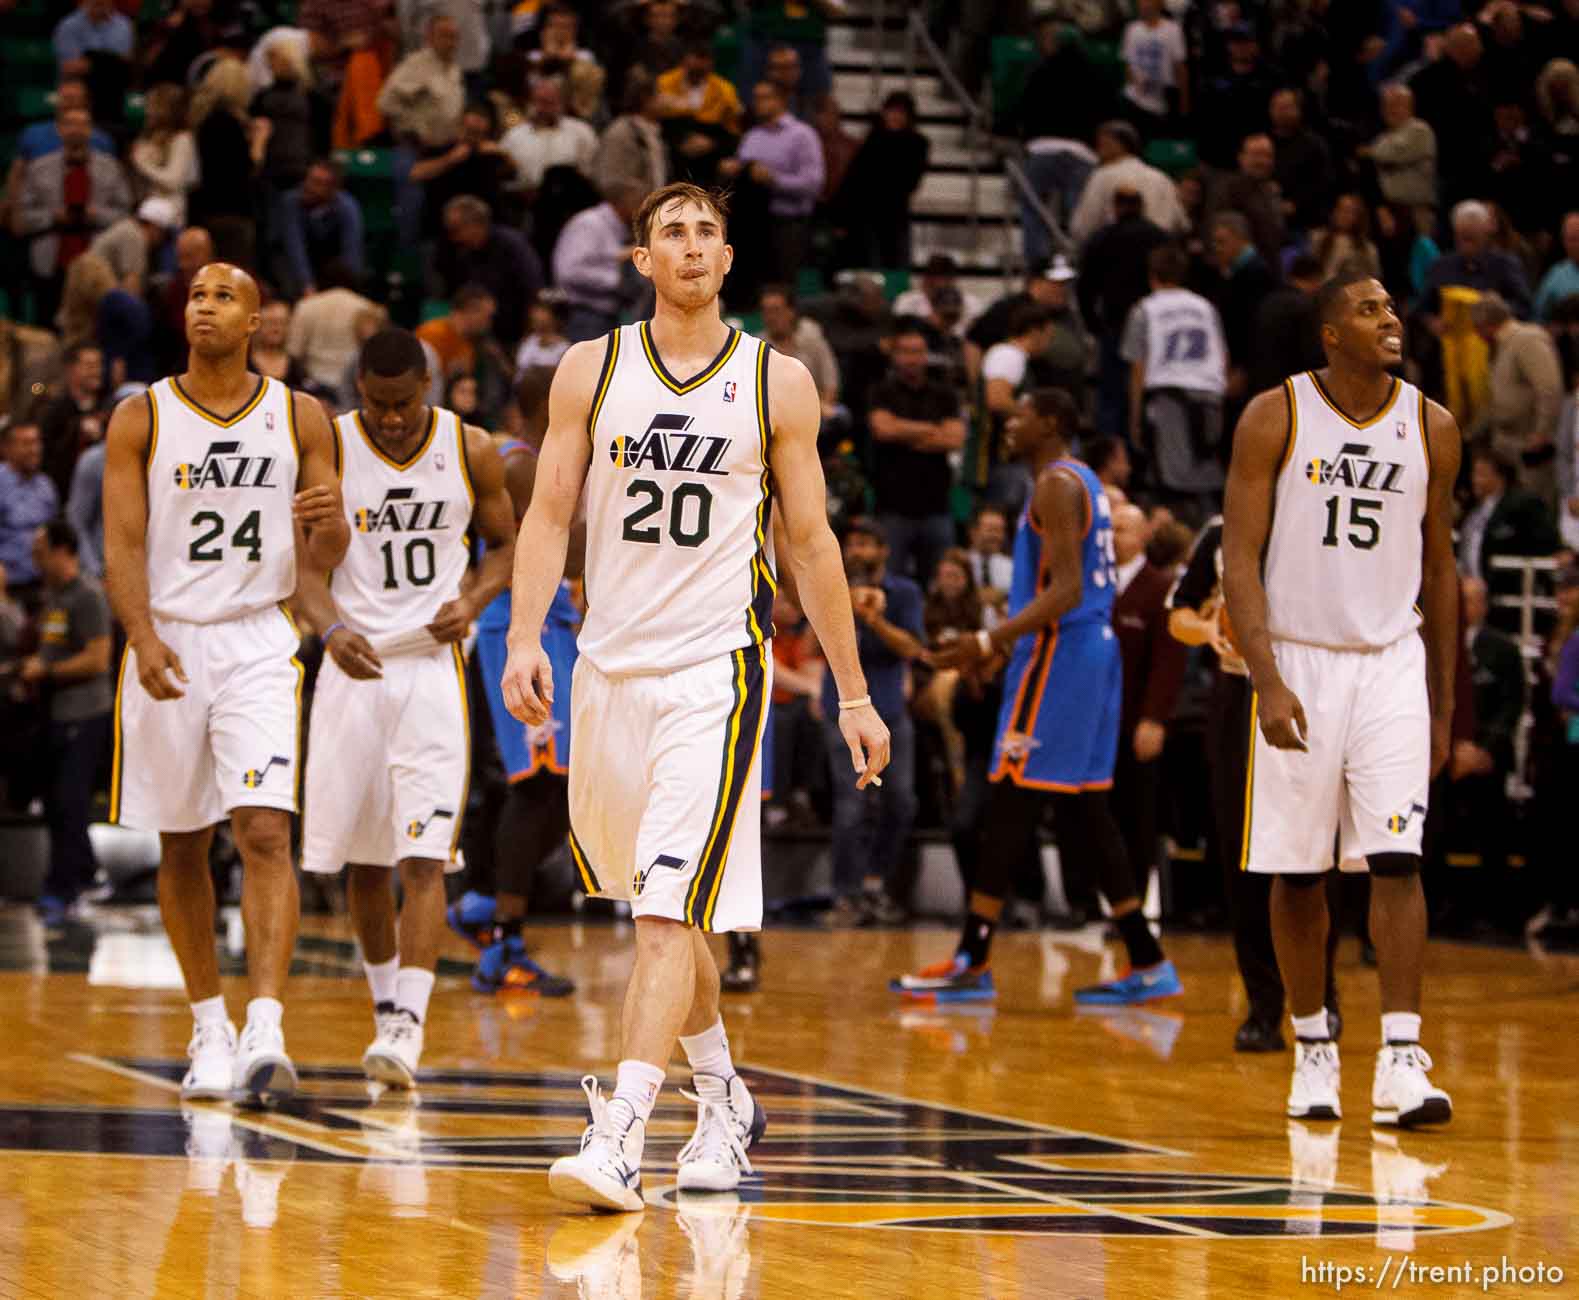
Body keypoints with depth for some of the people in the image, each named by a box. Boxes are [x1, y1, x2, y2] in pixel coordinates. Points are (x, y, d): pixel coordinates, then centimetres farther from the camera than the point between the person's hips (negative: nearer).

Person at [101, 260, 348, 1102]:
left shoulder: (299, 418, 4)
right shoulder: (141, 418, 1)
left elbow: (326, 557, 6)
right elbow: (122, 543, -6)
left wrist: (328, 523, -18)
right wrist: (144, 640, -21)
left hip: (258, 642, -1)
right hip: (167, 643, 1)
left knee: (265, 833, -15)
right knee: (182, 844, 9)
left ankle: (265, 1032, -22)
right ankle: (210, 1029, 23)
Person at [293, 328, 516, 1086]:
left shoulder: (470, 451, -1)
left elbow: (506, 544, 12)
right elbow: (303, 561, -5)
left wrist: (472, 601, -9)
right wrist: (332, 628, -24)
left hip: (434, 663, -1)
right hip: (355, 663, 1)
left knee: (423, 859, -13)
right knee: (362, 859, 11)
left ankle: (408, 1029, -18)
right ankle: (387, 1003, 31)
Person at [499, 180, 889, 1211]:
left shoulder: (777, 383, 1)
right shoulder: (591, 371, 5)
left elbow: (812, 541, 6)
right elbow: (549, 515, 4)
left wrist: (855, 696, 5)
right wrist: (525, 639, -12)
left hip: (717, 669, -3)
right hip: (612, 663, 4)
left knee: (670, 911, -16)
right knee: (661, 905, 16)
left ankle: (620, 1136, -23)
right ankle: (724, 1099, 34)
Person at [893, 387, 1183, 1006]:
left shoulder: (1057, 484, -12)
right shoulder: (1083, 483, 19)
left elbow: (1065, 589, -21)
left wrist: (991, 640, -25)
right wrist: (1004, 644, 26)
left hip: (1058, 654, -10)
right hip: (1093, 652, 10)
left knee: (1009, 803, -8)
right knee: (1085, 812, 11)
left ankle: (971, 963, -7)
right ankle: (1148, 963, 9)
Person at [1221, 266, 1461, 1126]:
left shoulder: (1431, 428, 3)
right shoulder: (1275, 417, -6)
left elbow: (1438, 570, 11)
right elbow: (1240, 560, -8)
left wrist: (1443, 706, 11)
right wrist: (1267, 680, -20)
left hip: (1392, 661, 1)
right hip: (1297, 660, -1)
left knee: (1395, 859, -10)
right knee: (1297, 871, 4)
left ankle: (1401, 1063, -14)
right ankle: (1312, 1049, 19)